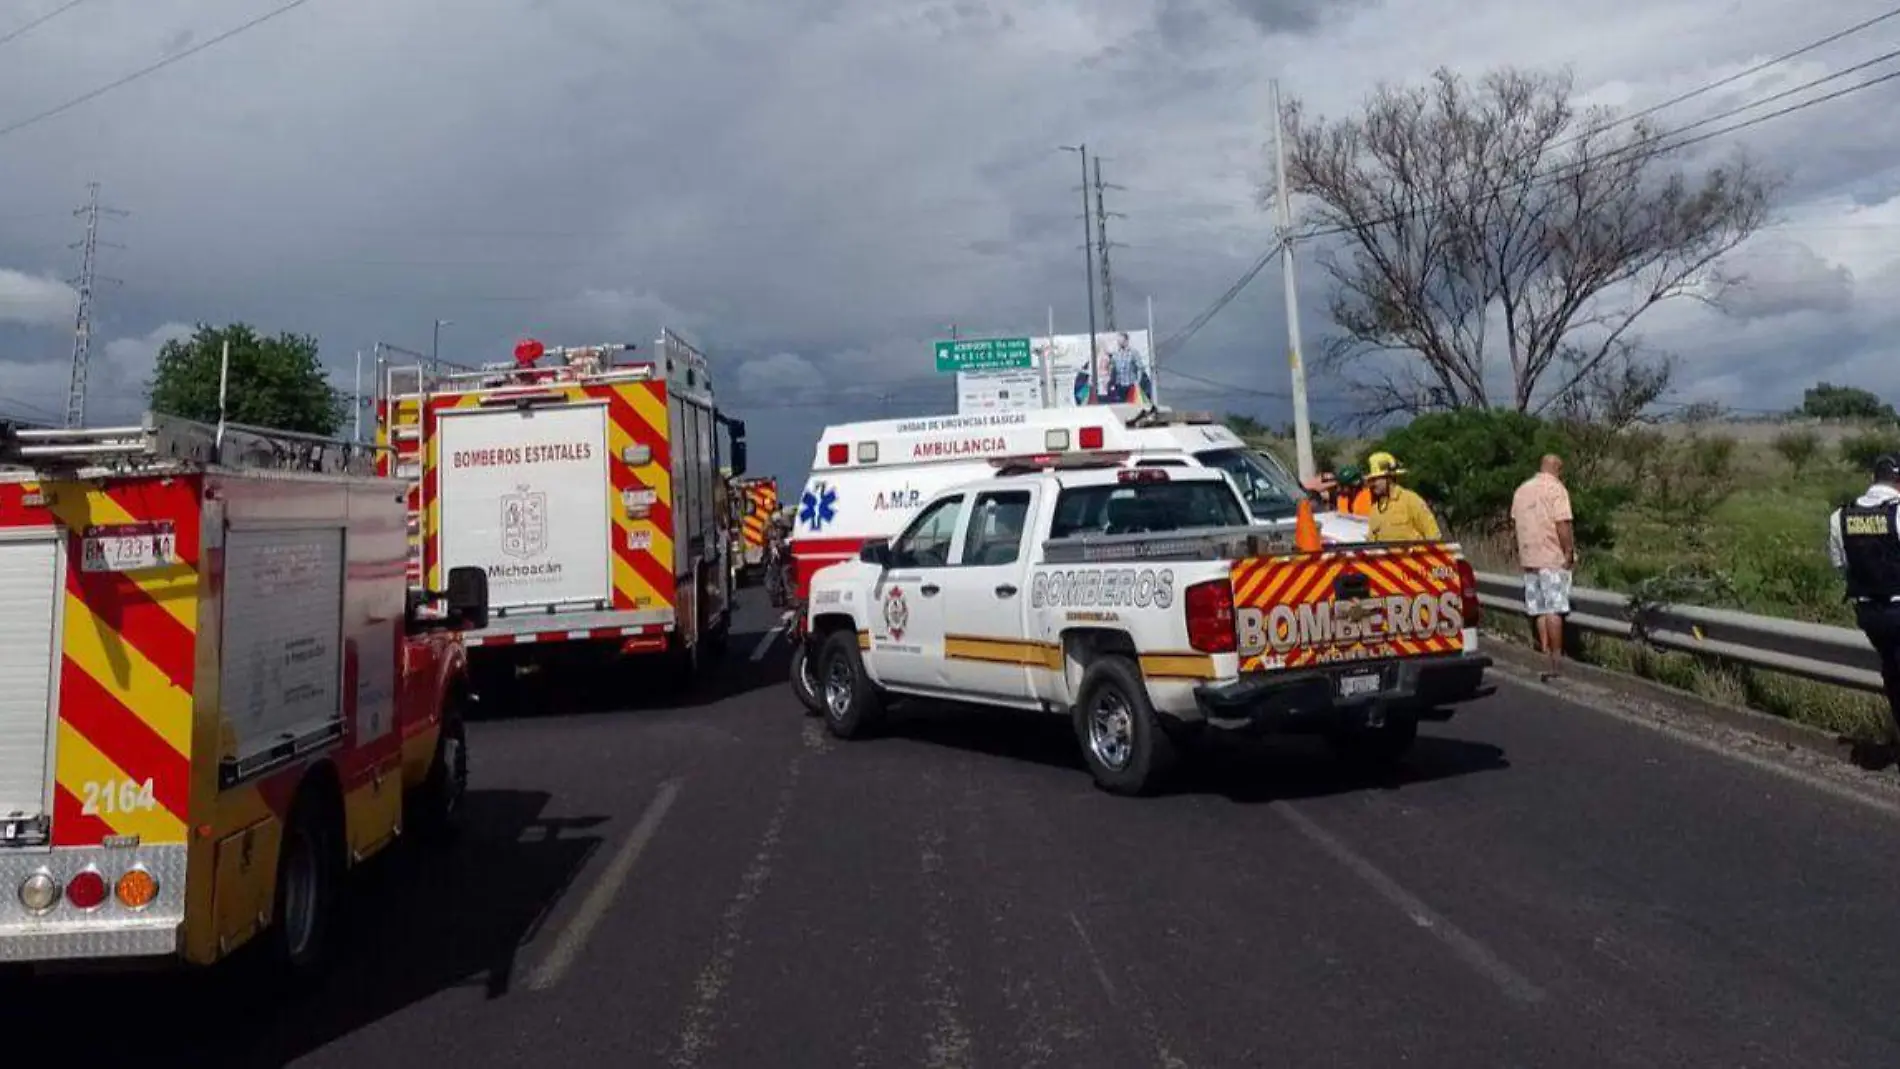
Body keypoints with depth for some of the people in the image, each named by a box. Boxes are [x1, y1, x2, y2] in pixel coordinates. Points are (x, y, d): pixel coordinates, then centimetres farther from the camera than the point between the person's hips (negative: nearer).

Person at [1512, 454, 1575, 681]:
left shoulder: (1521, 489, 14)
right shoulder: (1556, 489, -9)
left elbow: (1515, 522, 17)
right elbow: (1562, 524, -17)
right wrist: (1569, 552, -11)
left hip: (1529, 558, 7)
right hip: (1553, 558, -7)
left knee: (1539, 609, 11)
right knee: (1554, 609, -4)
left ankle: (1545, 652, 15)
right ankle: (1556, 659, -3)